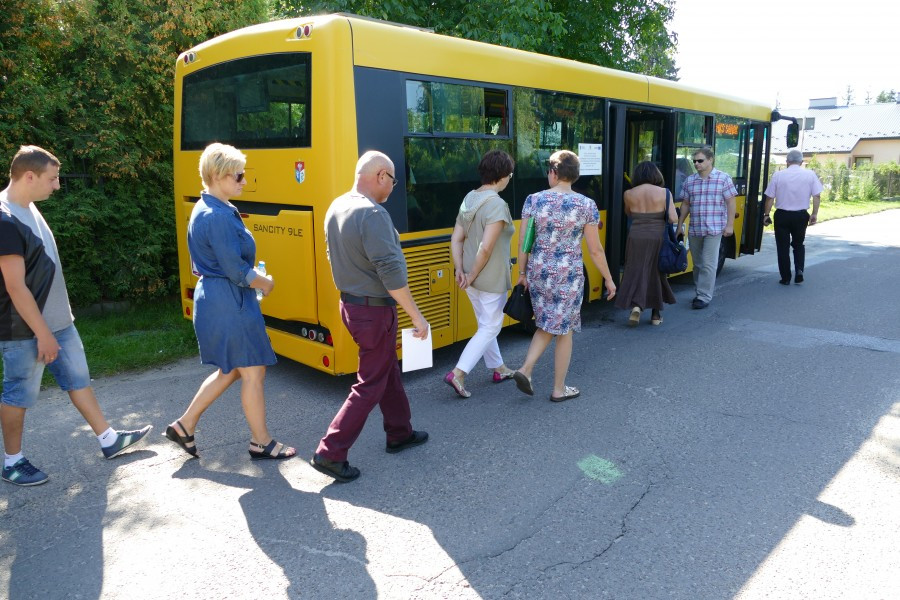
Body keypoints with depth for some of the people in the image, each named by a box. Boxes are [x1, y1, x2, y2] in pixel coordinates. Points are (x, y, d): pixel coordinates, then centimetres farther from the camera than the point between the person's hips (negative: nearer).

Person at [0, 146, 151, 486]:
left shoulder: (28, 208, 7)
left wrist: (53, 327, 19)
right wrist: (42, 334, -20)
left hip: (57, 320, 9)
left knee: (78, 378, 16)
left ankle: (108, 440, 28)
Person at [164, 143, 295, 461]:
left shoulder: (205, 209, 11)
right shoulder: (219, 216, -20)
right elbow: (236, 270, -21)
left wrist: (255, 278, 9)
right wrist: (265, 283, -5)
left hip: (214, 299, 10)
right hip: (230, 303, -10)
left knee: (230, 369, 21)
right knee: (253, 372, 4)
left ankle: (184, 425, 28)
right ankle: (261, 442, 19)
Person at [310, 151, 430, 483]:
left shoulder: (336, 207, 5)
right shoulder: (373, 214, -24)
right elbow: (391, 273, -26)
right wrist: (417, 317, -19)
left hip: (350, 303, 9)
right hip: (374, 310, -9)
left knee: (389, 371, 22)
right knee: (371, 385, 3)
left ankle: (399, 433, 37)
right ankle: (330, 453, 8)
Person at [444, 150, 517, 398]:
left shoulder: (469, 199, 4)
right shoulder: (497, 205, -21)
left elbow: (456, 239, 3)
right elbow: (486, 248, -27)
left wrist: (460, 271, 0)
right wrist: (473, 275, -15)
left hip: (471, 276, 8)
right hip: (491, 279, -8)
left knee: (485, 324, 21)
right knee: (491, 327, 6)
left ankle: (499, 369, 37)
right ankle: (458, 373, -1)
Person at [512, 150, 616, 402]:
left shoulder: (533, 200, -4)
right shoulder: (586, 205, -9)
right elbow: (595, 250, -6)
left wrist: (522, 272, 12)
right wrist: (608, 279, 7)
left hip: (538, 271, 3)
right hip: (568, 275, -3)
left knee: (546, 325, 23)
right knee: (564, 330, 11)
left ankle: (526, 369, 8)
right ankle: (559, 389, 22)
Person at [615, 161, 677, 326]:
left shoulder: (629, 194, -1)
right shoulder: (664, 193, -7)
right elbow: (673, 219, -9)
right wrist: (659, 216, 9)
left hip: (636, 239, 1)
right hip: (657, 239, 0)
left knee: (636, 272, 9)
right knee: (657, 274, 12)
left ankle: (636, 305, -14)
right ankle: (656, 315, 20)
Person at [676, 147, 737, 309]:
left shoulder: (723, 178, -2)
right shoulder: (689, 181, 9)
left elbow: (730, 203, -2)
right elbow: (685, 204, 14)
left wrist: (730, 225, -7)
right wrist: (680, 225, 12)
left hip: (714, 229, -4)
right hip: (694, 230, 5)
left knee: (708, 264, -8)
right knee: (697, 264, 12)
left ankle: (704, 296, -3)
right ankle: (699, 292, 26)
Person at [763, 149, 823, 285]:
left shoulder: (778, 175, -4)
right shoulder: (810, 174, -1)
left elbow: (770, 197, -4)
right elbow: (816, 196, -4)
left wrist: (767, 215, 4)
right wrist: (815, 214, 3)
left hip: (782, 215, -2)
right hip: (801, 216, 2)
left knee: (783, 247, 8)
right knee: (798, 244, 21)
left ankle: (785, 278, 11)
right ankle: (799, 270, 2)